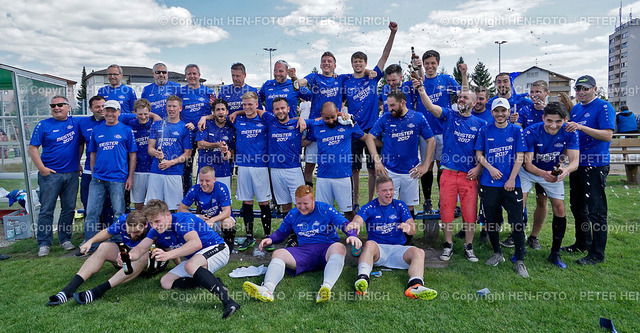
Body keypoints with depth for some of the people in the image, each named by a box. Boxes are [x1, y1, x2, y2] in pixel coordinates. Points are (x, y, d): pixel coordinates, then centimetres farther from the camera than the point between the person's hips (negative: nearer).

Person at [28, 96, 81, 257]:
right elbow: (32, 148, -1)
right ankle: (44, 243, 9)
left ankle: (65, 239, 22)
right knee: (46, 210, 0)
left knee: (69, 209, 9)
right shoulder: (43, 125, 1)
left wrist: (77, 163, 5)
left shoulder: (76, 123, 7)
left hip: (72, 174, 2)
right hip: (50, 174, -2)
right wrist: (41, 168, -10)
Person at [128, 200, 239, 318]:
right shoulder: (156, 230, 0)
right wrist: (129, 256, -27)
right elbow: (141, 248, -3)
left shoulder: (182, 220, -25)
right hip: (194, 259, 9)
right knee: (165, 283, 2)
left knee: (190, 266, -39)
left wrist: (168, 255, -50)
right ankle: (213, 282, -5)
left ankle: (228, 301, -47)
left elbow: (196, 243, -41)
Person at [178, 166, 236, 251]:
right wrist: (197, 217, -26)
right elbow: (181, 209, -8)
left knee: (228, 222, -37)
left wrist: (212, 220, -43)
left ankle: (228, 245, -6)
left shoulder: (221, 188, -20)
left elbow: (227, 212, -24)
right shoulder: (194, 189, -12)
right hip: (204, 219, 3)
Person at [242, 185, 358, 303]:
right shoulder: (293, 214, 13)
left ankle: (327, 287, -56)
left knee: (339, 247, -37)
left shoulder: (326, 209, 1)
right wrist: (270, 239, 3)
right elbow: (281, 232, 24)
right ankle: (267, 290, -44)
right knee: (277, 254, -18)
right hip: (304, 250, 3)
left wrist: (352, 235, -25)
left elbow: (345, 223, -4)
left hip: (327, 249, -3)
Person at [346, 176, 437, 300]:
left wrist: (408, 227, -25)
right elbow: (358, 219, -13)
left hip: (398, 249, 2)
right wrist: (354, 224, -40)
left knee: (419, 252, -26)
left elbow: (413, 229, 2)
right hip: (378, 249, -2)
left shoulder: (400, 206, 13)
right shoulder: (369, 207, 8)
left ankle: (415, 286, -51)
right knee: (370, 244, -34)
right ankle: (362, 278, -56)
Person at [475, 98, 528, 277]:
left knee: (517, 223, -4)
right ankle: (497, 253, 28)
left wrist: (512, 179, -8)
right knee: (491, 221, 9)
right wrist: (490, 168, -10)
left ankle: (519, 261, 9)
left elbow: (519, 157, 0)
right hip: (489, 184, 2)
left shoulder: (516, 130, 4)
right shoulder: (485, 131, 7)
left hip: (511, 184, -1)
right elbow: (479, 154, 7)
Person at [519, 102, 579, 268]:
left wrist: (566, 169, -47)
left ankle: (555, 253, 14)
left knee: (559, 209, -1)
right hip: (529, 171, -2)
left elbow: (575, 161, -23)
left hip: (553, 172, 3)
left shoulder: (570, 133, -19)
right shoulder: (531, 132, -27)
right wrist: (543, 173, -48)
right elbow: (527, 164, -28)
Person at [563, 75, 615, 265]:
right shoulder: (575, 109, 14)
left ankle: (597, 254, 7)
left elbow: (607, 135, -20)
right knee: (577, 207, 17)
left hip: (596, 165, -8)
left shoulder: (604, 107, -9)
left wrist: (581, 127, -30)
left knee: (596, 210, -2)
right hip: (577, 164, 8)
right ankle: (582, 244, 33)